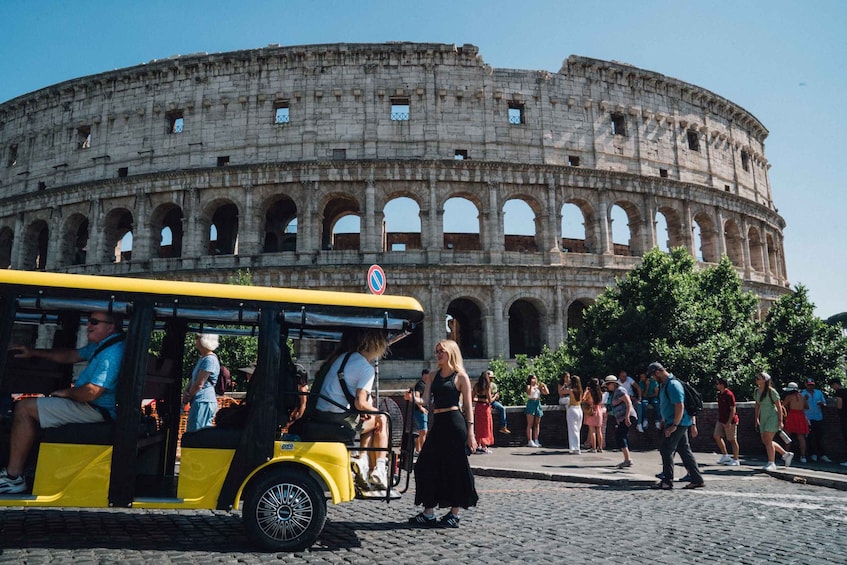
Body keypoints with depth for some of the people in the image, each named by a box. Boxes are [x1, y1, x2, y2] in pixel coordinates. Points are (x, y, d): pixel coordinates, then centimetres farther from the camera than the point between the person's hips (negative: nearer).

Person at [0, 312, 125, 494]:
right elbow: (72, 356, 26)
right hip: (93, 407, 11)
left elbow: (91, 392, -29)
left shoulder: (112, 352, -24)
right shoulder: (101, 345, 11)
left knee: (24, 408, -10)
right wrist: (34, 353, 23)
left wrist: (67, 392, -10)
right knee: (33, 405, 23)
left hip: (96, 410, -11)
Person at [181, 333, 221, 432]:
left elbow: (199, 383, -16)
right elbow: (193, 379, 20)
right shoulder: (202, 358, 18)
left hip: (204, 402, -10)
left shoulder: (210, 359, -15)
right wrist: (185, 391, 1)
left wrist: (188, 397, -2)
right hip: (199, 402, 10)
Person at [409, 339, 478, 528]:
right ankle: (428, 513, 14)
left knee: (455, 467, -1)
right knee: (427, 466, 4)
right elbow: (425, 400, 10)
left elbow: (468, 406, -3)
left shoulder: (461, 376, -1)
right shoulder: (432, 376, 15)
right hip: (437, 424, 6)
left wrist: (470, 433, -9)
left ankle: (454, 514, 13)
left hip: (454, 423, -6)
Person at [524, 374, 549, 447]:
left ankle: (536, 440, 11)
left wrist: (544, 386, 4)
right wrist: (531, 385, -21)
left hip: (538, 404, 6)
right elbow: (529, 393, -18)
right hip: (531, 404, -6)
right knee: (530, 424, -6)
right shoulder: (529, 386, 2)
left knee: (537, 424, 6)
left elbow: (547, 392, 9)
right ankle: (530, 441, -8)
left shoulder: (539, 386, 16)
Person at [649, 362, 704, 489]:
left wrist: (674, 426, -23)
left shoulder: (672, 384, -18)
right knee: (685, 450, 11)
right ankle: (697, 479, 15)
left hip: (677, 424, -10)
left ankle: (667, 481, 0)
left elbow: (680, 407, -24)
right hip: (679, 423, 10)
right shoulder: (666, 384, 14)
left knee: (666, 450, -5)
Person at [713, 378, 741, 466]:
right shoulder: (719, 394, 10)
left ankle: (736, 460, 10)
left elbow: (733, 409, -19)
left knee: (732, 440, 0)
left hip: (730, 421, -9)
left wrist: (729, 422, -22)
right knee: (716, 436, 5)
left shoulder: (729, 395, -17)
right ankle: (725, 456, 17)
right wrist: (719, 418, 21)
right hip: (721, 420, 9)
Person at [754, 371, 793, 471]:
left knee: (768, 441, -10)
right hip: (763, 418, 8)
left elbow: (779, 406, -10)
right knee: (765, 441, 11)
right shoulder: (757, 392, 8)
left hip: (772, 418, -8)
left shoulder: (771, 391, -12)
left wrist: (780, 421, -13)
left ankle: (771, 463, -1)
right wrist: (757, 419, 18)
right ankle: (786, 454, 27)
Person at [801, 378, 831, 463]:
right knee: (811, 437, -2)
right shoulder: (803, 394, 0)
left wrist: (822, 404, -11)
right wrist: (805, 399, -21)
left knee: (820, 437, 3)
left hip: (819, 418, 3)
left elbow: (825, 404, 11)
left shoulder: (819, 392, 10)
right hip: (809, 418, -3)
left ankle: (822, 455, 7)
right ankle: (813, 454, 6)